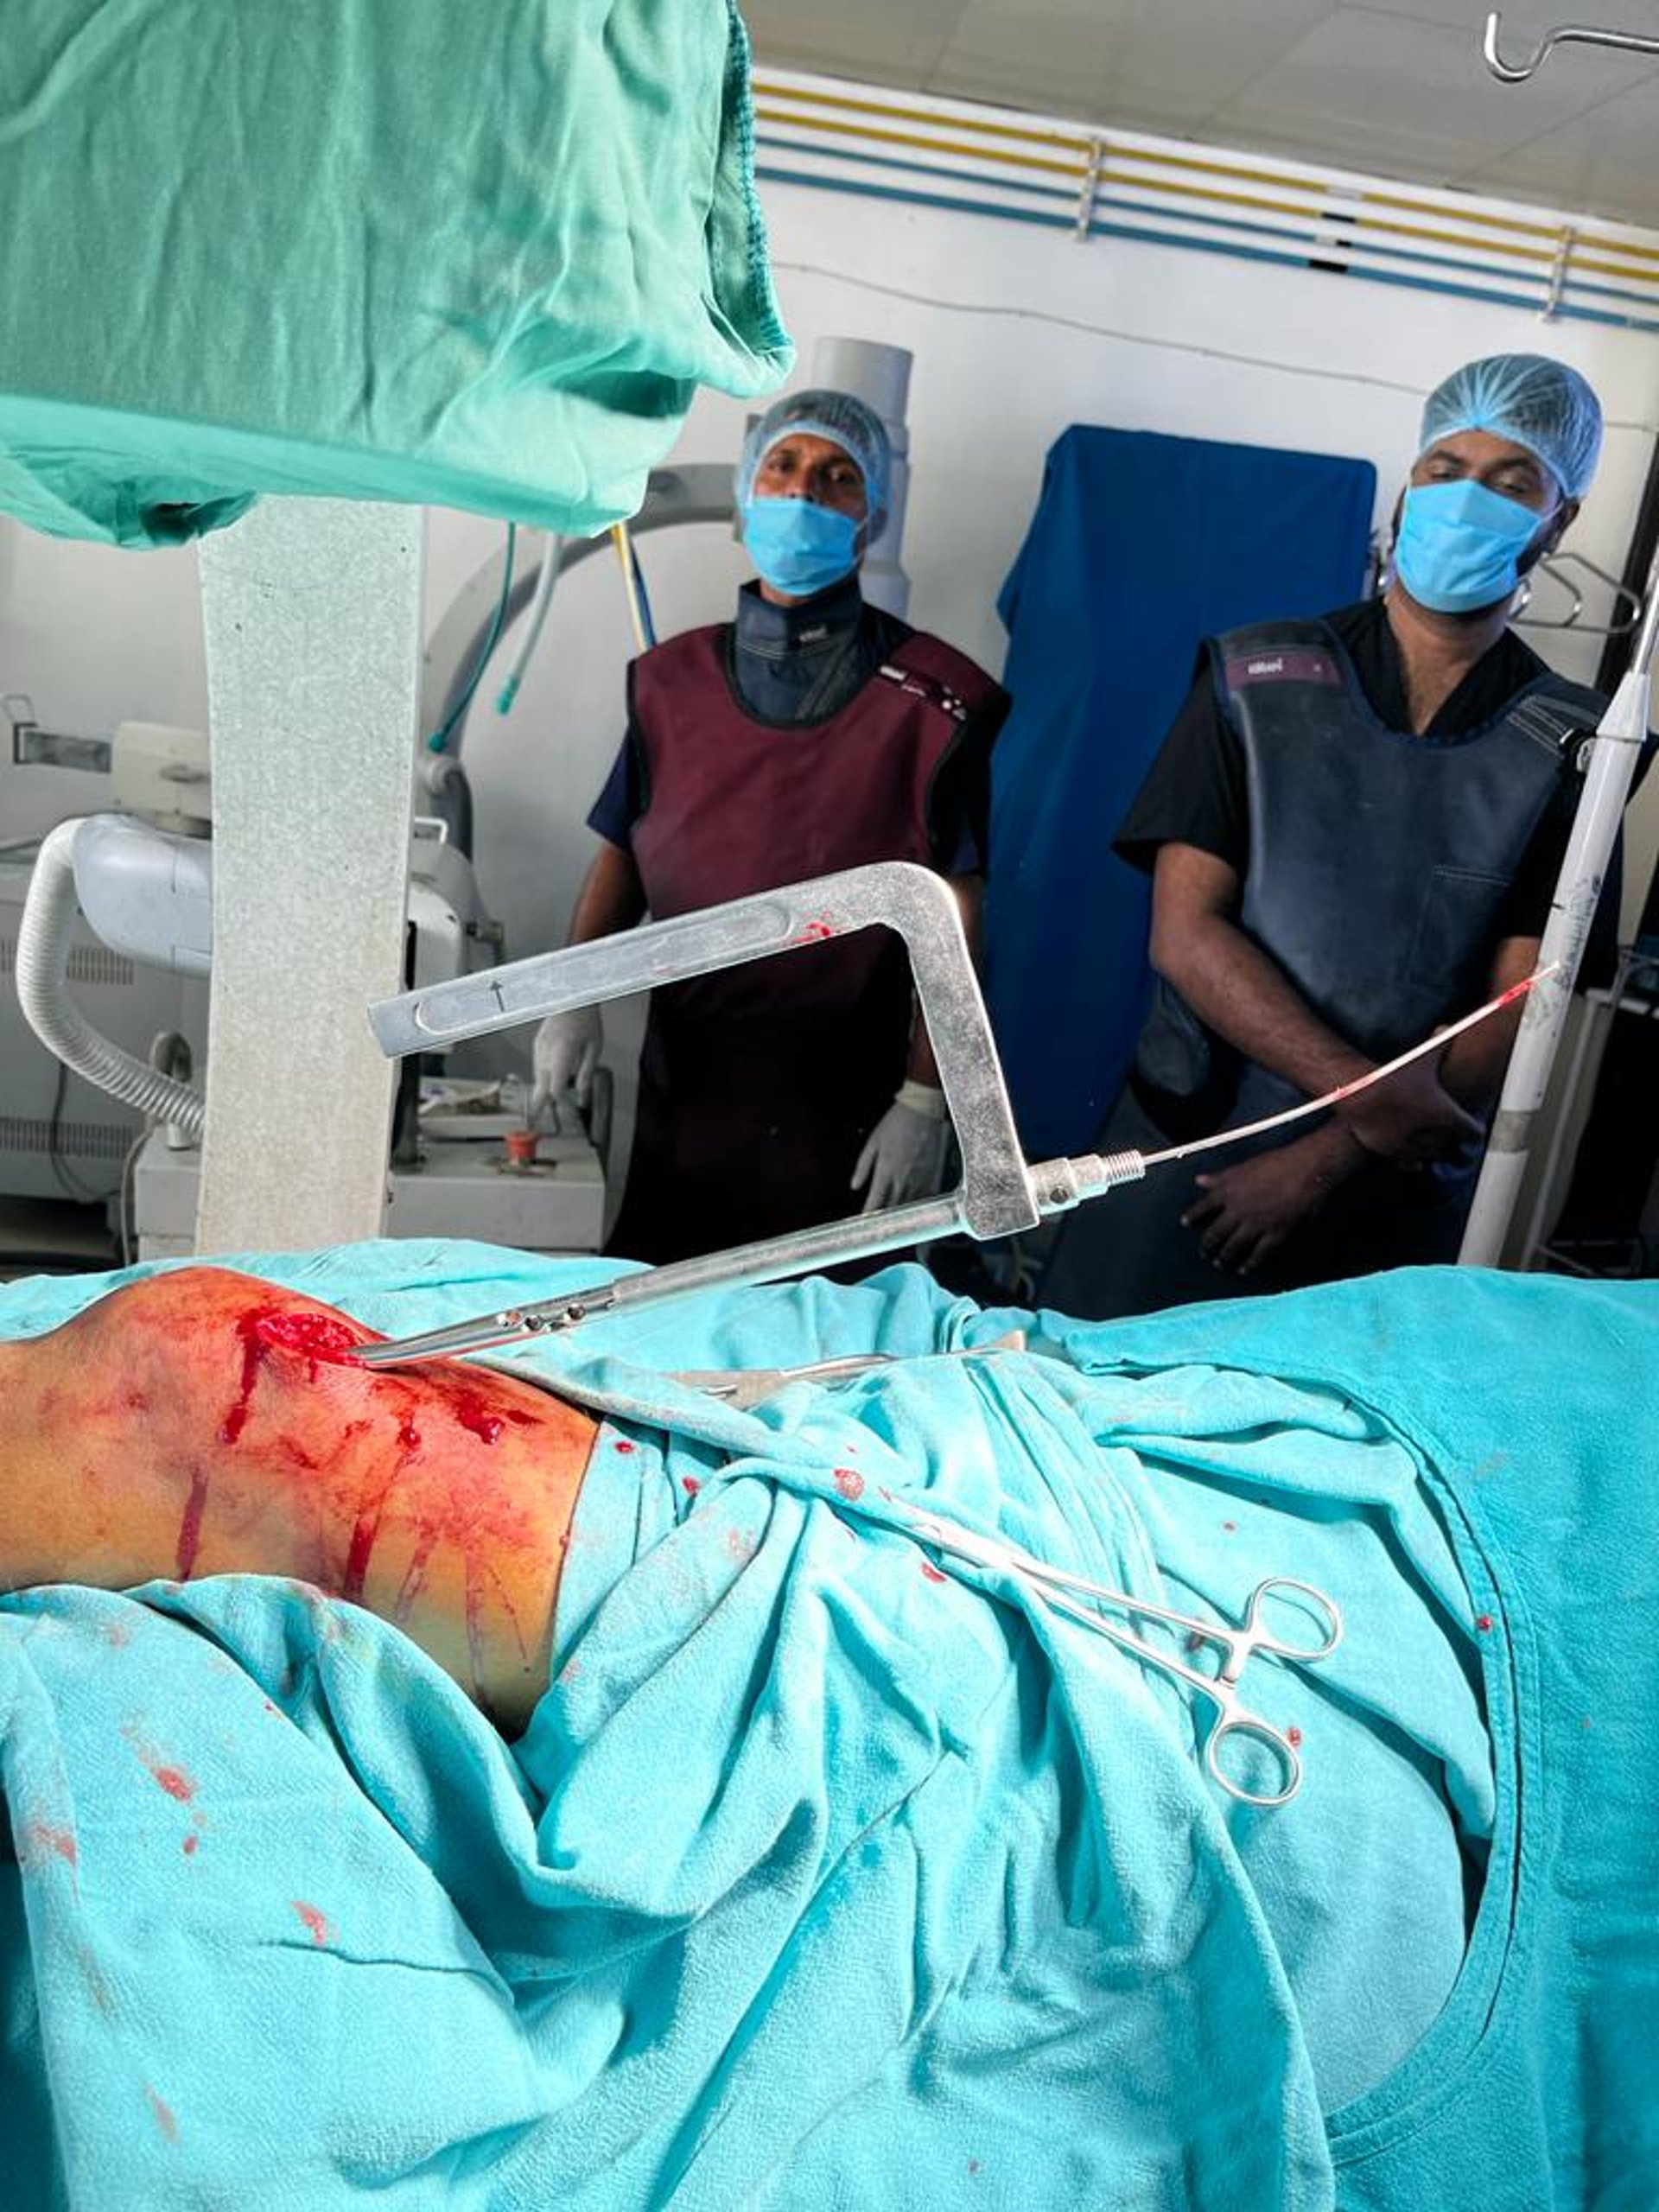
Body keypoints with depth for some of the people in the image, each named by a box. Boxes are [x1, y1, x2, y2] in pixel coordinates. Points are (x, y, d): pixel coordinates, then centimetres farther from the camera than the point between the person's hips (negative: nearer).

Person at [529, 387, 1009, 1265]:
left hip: (840, 1120, -3)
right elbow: (623, 854, 12)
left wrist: (923, 1100, -11)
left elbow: (953, 918, -7)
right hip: (679, 1099, 4)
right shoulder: (673, 680, 8)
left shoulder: (931, 701, -5)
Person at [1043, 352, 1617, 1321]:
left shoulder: (1569, 748, 1)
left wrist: (1330, 1157, -15)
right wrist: (1366, 1093, -18)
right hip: (1187, 1143, 0)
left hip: (1398, 1196, 1)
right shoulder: (1259, 682, 0)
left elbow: (1517, 1015, -4)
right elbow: (1186, 935, -8)